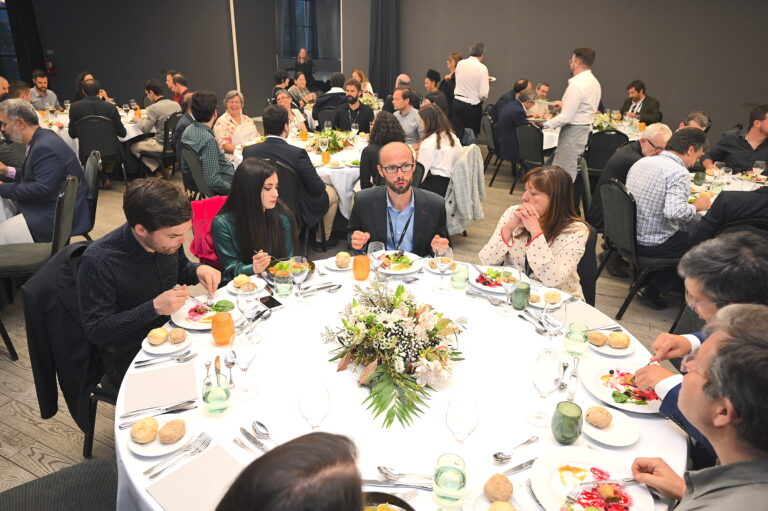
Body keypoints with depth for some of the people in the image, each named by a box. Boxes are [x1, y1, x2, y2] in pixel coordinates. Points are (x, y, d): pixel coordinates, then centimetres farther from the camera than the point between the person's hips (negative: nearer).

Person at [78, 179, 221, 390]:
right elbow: (96, 331, -19)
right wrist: (154, 308, -29)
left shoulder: (168, 238, -7)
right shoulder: (97, 262, -24)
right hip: (129, 356, -6)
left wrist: (198, 270, -9)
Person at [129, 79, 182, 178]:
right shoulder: (176, 104, 2)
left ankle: (158, 171, 9)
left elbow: (144, 129, -12)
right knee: (146, 140, 31)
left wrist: (137, 119, 7)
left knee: (134, 147, 12)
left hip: (163, 145, -7)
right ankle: (164, 168, 21)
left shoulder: (153, 108, -18)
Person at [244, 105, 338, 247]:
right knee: (332, 192, 24)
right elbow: (317, 188, -20)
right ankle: (322, 239, 36)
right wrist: (322, 186, 4)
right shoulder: (297, 153, -28)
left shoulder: (248, 151, -14)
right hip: (298, 214, -5)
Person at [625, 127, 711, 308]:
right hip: (652, 245, -8)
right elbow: (675, 212, -30)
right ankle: (652, 289, 12)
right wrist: (697, 206, -9)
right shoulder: (679, 173, -18)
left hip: (629, 235, 8)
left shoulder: (642, 161, 6)